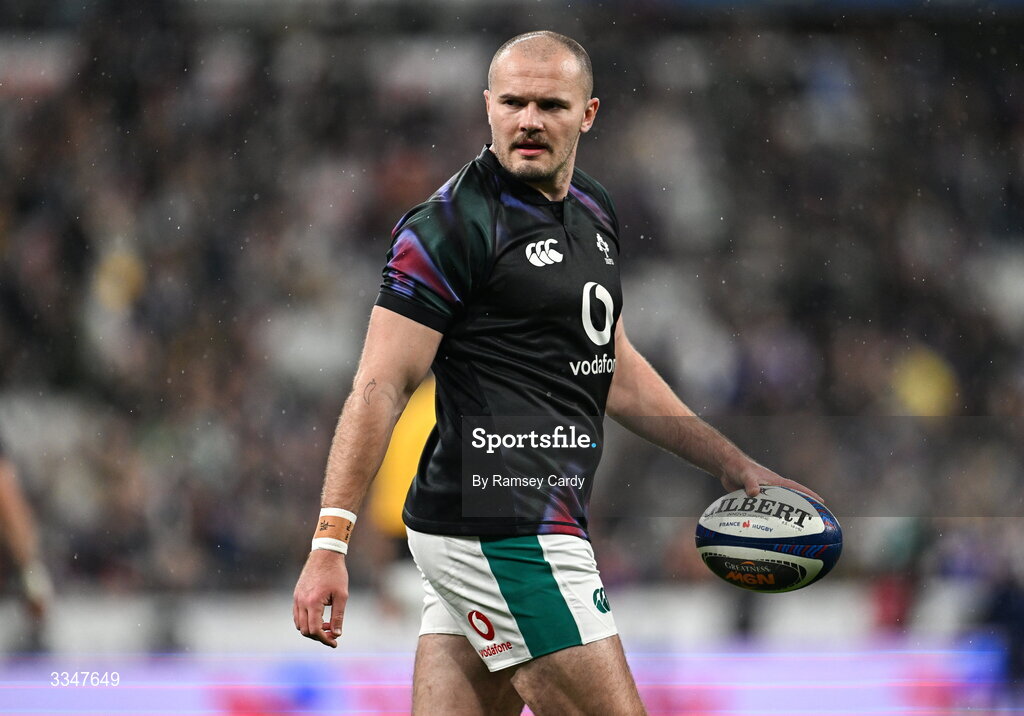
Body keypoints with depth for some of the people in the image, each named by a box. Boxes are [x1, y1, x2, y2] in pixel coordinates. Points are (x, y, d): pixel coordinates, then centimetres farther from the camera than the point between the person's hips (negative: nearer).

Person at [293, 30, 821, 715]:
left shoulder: (594, 210, 16)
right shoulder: (451, 225, -11)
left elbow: (614, 370, 28)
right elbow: (381, 388, -15)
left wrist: (734, 465, 27)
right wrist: (329, 544, -20)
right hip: (504, 526, -9)